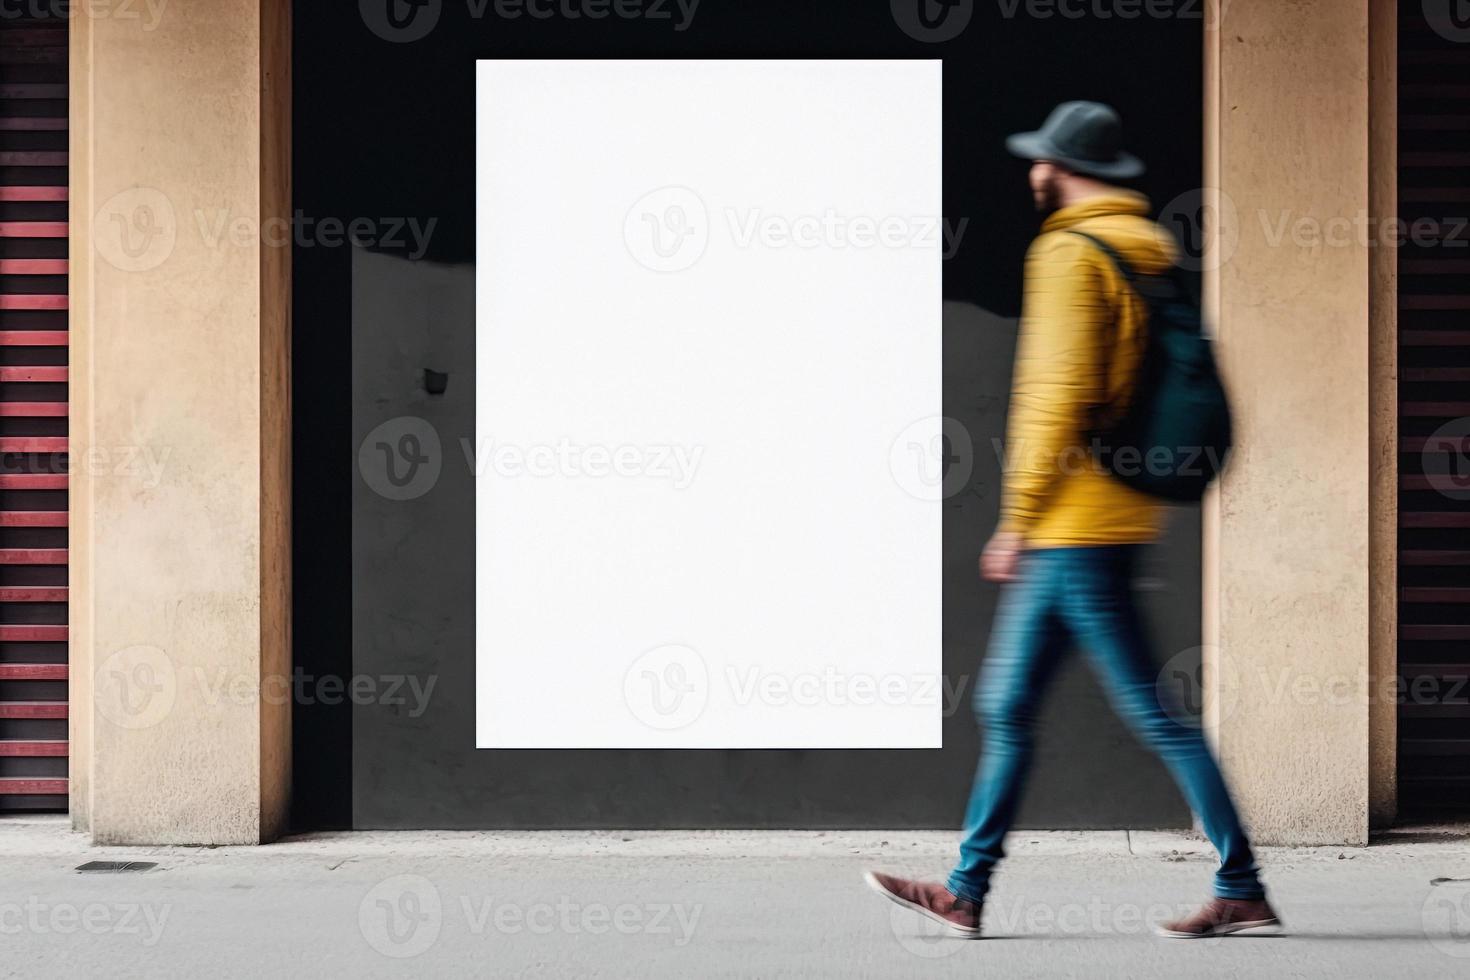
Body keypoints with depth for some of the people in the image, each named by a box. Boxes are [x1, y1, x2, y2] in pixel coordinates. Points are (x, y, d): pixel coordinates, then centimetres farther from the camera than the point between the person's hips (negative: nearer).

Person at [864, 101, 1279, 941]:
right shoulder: (1155, 249, 15)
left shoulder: (1071, 252, -12)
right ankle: (967, 892, 16)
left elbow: (1058, 391, -19)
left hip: (1074, 525, -10)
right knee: (1006, 704, 12)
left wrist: (1018, 518, -14)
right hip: (1121, 516, 10)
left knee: (1150, 711, -5)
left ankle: (1242, 891, -1)